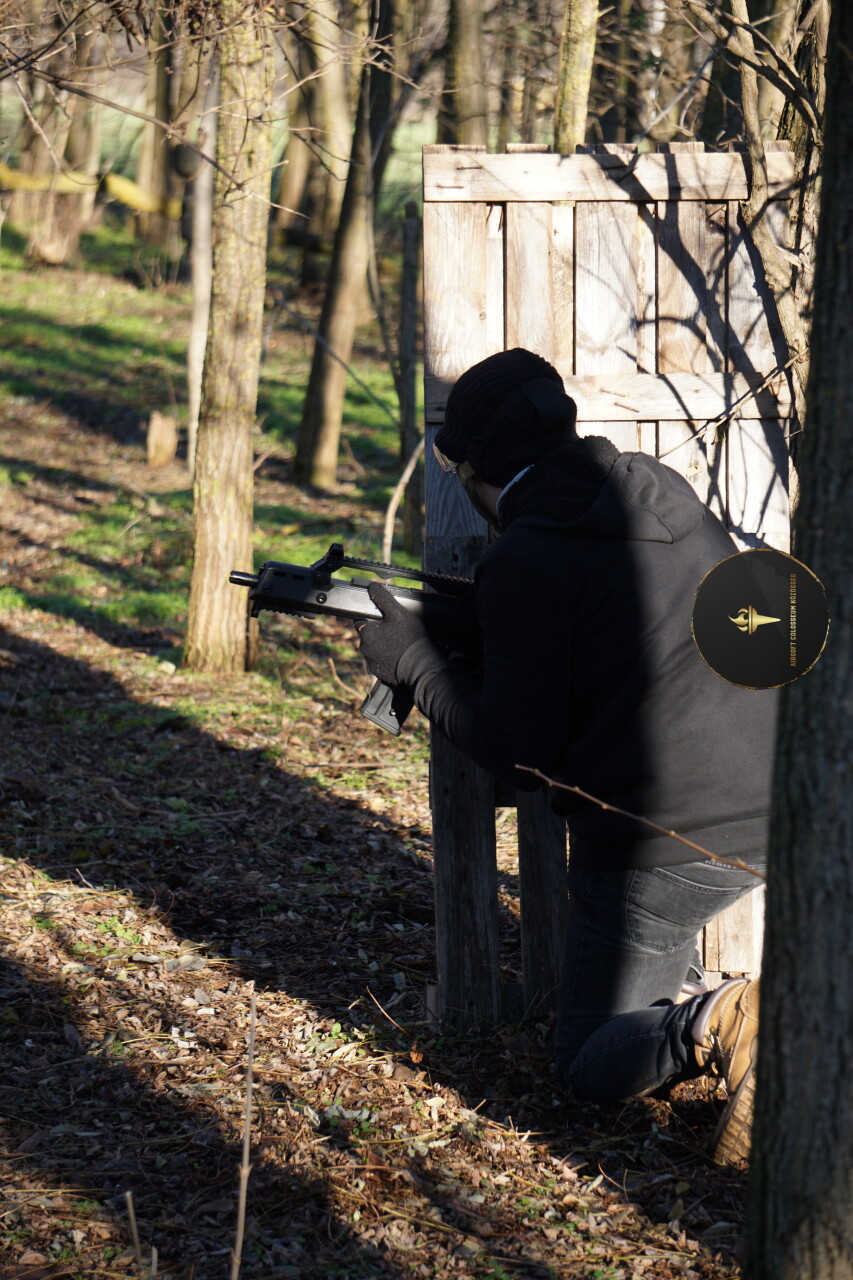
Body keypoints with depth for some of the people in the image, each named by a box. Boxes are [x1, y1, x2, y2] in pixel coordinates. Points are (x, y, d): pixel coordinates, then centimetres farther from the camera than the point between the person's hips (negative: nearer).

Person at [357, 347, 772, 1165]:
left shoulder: (526, 561, -10)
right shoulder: (665, 494, 11)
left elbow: (520, 755, -7)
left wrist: (413, 664, 6)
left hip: (666, 846, -7)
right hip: (770, 822, 7)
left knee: (590, 1063, 9)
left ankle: (716, 1030, -19)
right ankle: (687, 1002, 12)